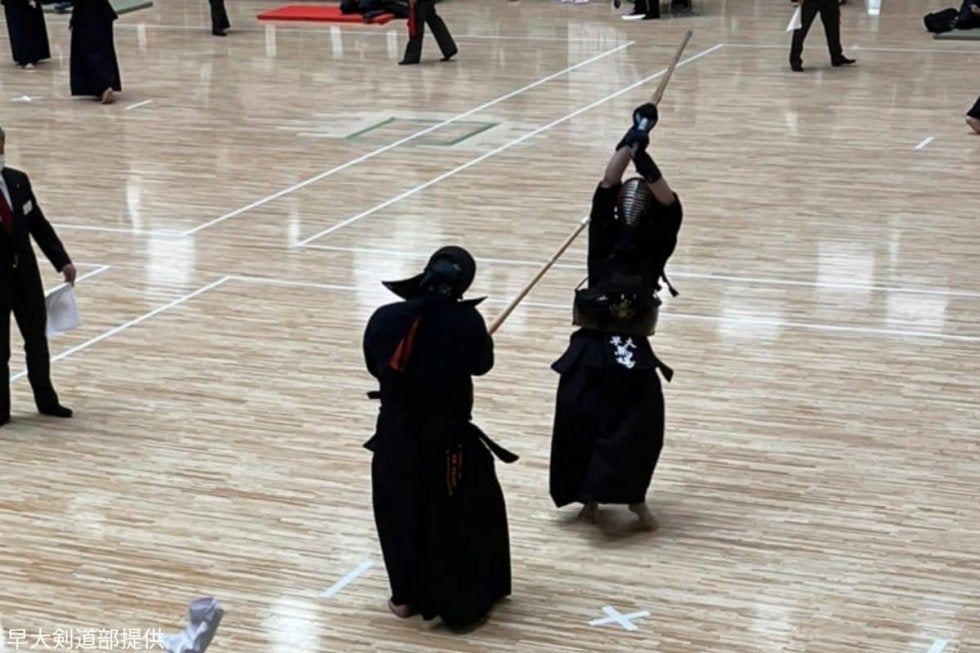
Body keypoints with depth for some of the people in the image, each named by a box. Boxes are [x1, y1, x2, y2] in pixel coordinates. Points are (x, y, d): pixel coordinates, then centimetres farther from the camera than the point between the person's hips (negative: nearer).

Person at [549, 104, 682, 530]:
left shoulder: (655, 246, 6)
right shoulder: (605, 238, 5)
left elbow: (671, 207, -7)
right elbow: (606, 187, -6)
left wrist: (645, 159, -17)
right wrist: (632, 140, -16)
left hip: (633, 352, 0)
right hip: (592, 349, 0)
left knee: (643, 427, 1)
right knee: (582, 423, -1)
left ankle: (634, 497, 18)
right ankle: (589, 495, 14)